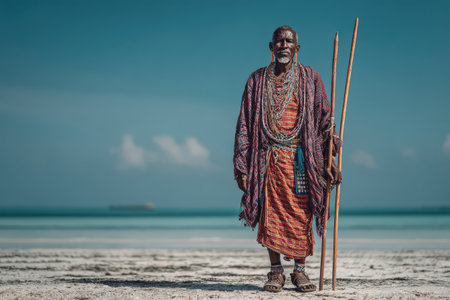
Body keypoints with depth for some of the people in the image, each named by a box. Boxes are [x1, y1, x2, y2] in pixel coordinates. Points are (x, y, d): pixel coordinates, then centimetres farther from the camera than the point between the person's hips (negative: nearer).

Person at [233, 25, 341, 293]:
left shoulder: (310, 78, 7)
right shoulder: (257, 81, 10)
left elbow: (324, 120, 6)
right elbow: (244, 125, 9)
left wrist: (329, 161, -3)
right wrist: (242, 166, 3)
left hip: (301, 157, -1)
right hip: (268, 158, 1)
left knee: (301, 215, -2)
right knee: (270, 214, -1)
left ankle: (300, 271, 11)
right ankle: (276, 272, 9)